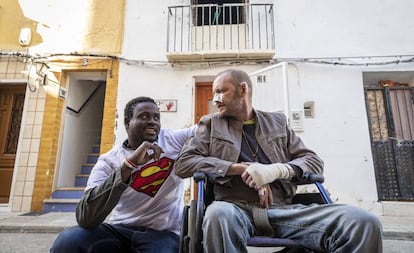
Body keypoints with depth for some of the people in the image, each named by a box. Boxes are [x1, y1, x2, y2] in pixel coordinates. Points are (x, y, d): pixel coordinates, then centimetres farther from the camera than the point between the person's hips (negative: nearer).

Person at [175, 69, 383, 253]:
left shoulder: (276, 122, 18)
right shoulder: (211, 124, 14)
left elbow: (314, 162, 11)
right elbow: (183, 163, 1)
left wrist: (277, 170, -12)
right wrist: (239, 168, -11)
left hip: (282, 208, 2)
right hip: (236, 208, -1)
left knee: (364, 222, -20)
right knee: (218, 215, -37)